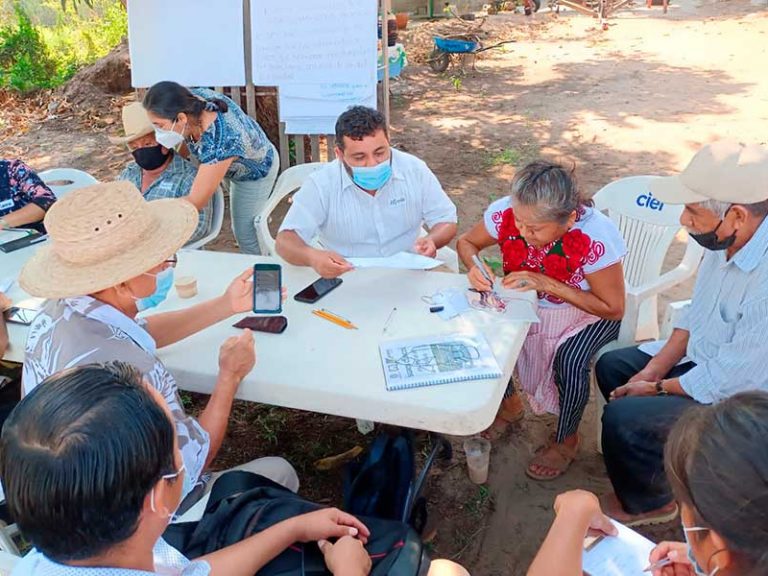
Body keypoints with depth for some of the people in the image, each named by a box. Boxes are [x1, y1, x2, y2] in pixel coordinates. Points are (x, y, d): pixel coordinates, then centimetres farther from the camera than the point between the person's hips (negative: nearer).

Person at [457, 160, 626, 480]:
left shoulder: (596, 238, -34)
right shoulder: (506, 212, -24)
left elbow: (613, 309, -24)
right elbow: (467, 242, -4)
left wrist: (547, 284, -33)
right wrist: (474, 266, -29)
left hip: (586, 312, -3)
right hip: (528, 302, 4)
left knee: (569, 360, -30)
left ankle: (566, 440, 3)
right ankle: (509, 404, 13)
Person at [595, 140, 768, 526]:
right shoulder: (725, 242, -10)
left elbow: (730, 379, -28)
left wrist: (658, 388, -13)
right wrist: (654, 369, -2)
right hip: (703, 359, 9)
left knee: (622, 419, -19)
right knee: (612, 366, 10)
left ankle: (647, 504, 12)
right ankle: (660, 458, 29)